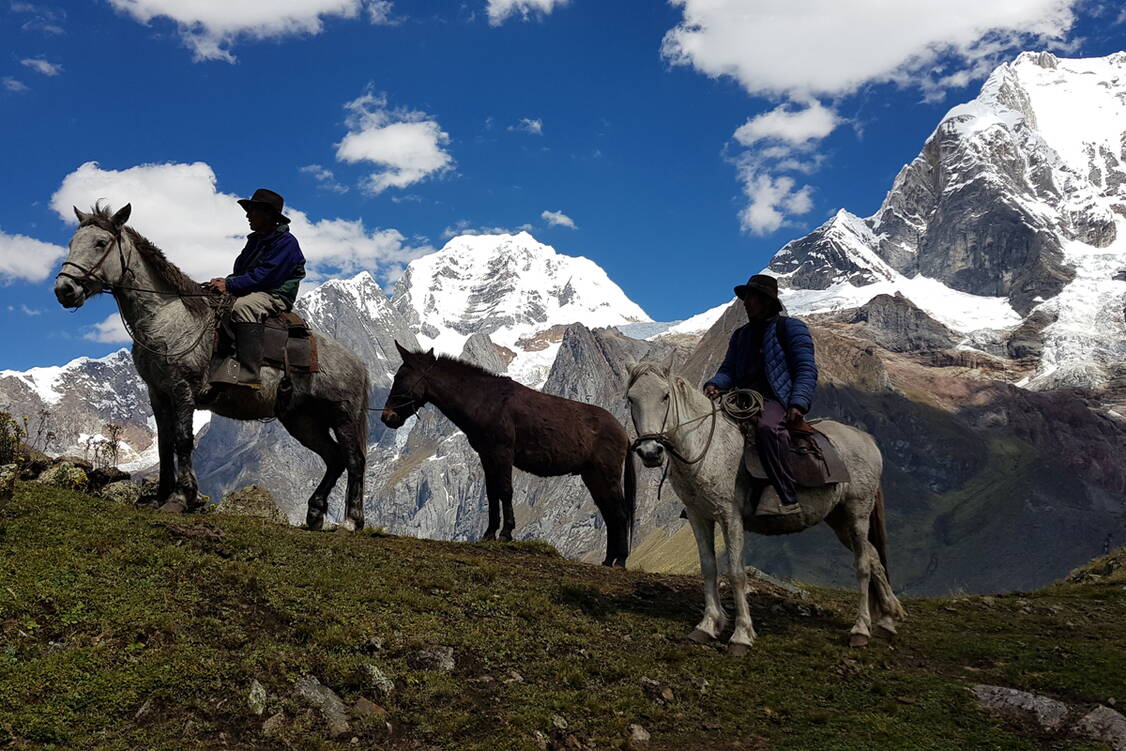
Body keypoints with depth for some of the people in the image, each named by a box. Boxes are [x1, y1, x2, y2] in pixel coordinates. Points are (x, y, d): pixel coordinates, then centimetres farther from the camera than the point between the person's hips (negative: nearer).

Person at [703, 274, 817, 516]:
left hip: (776, 399, -7)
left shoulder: (791, 328, 5)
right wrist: (715, 385, -7)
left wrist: (798, 403, -20)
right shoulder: (741, 335, 25)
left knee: (766, 426, -40)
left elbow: (807, 369, -4)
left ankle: (785, 497, -38)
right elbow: (728, 369, 18)